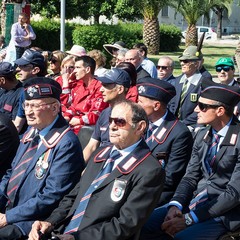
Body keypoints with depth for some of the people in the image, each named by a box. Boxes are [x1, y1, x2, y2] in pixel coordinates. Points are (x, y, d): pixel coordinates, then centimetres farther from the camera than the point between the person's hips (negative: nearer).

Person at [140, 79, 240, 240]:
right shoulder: (202, 135, 7)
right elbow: (191, 176, 9)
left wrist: (189, 219, -18)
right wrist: (176, 205, -12)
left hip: (224, 211, -7)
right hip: (195, 201, 7)